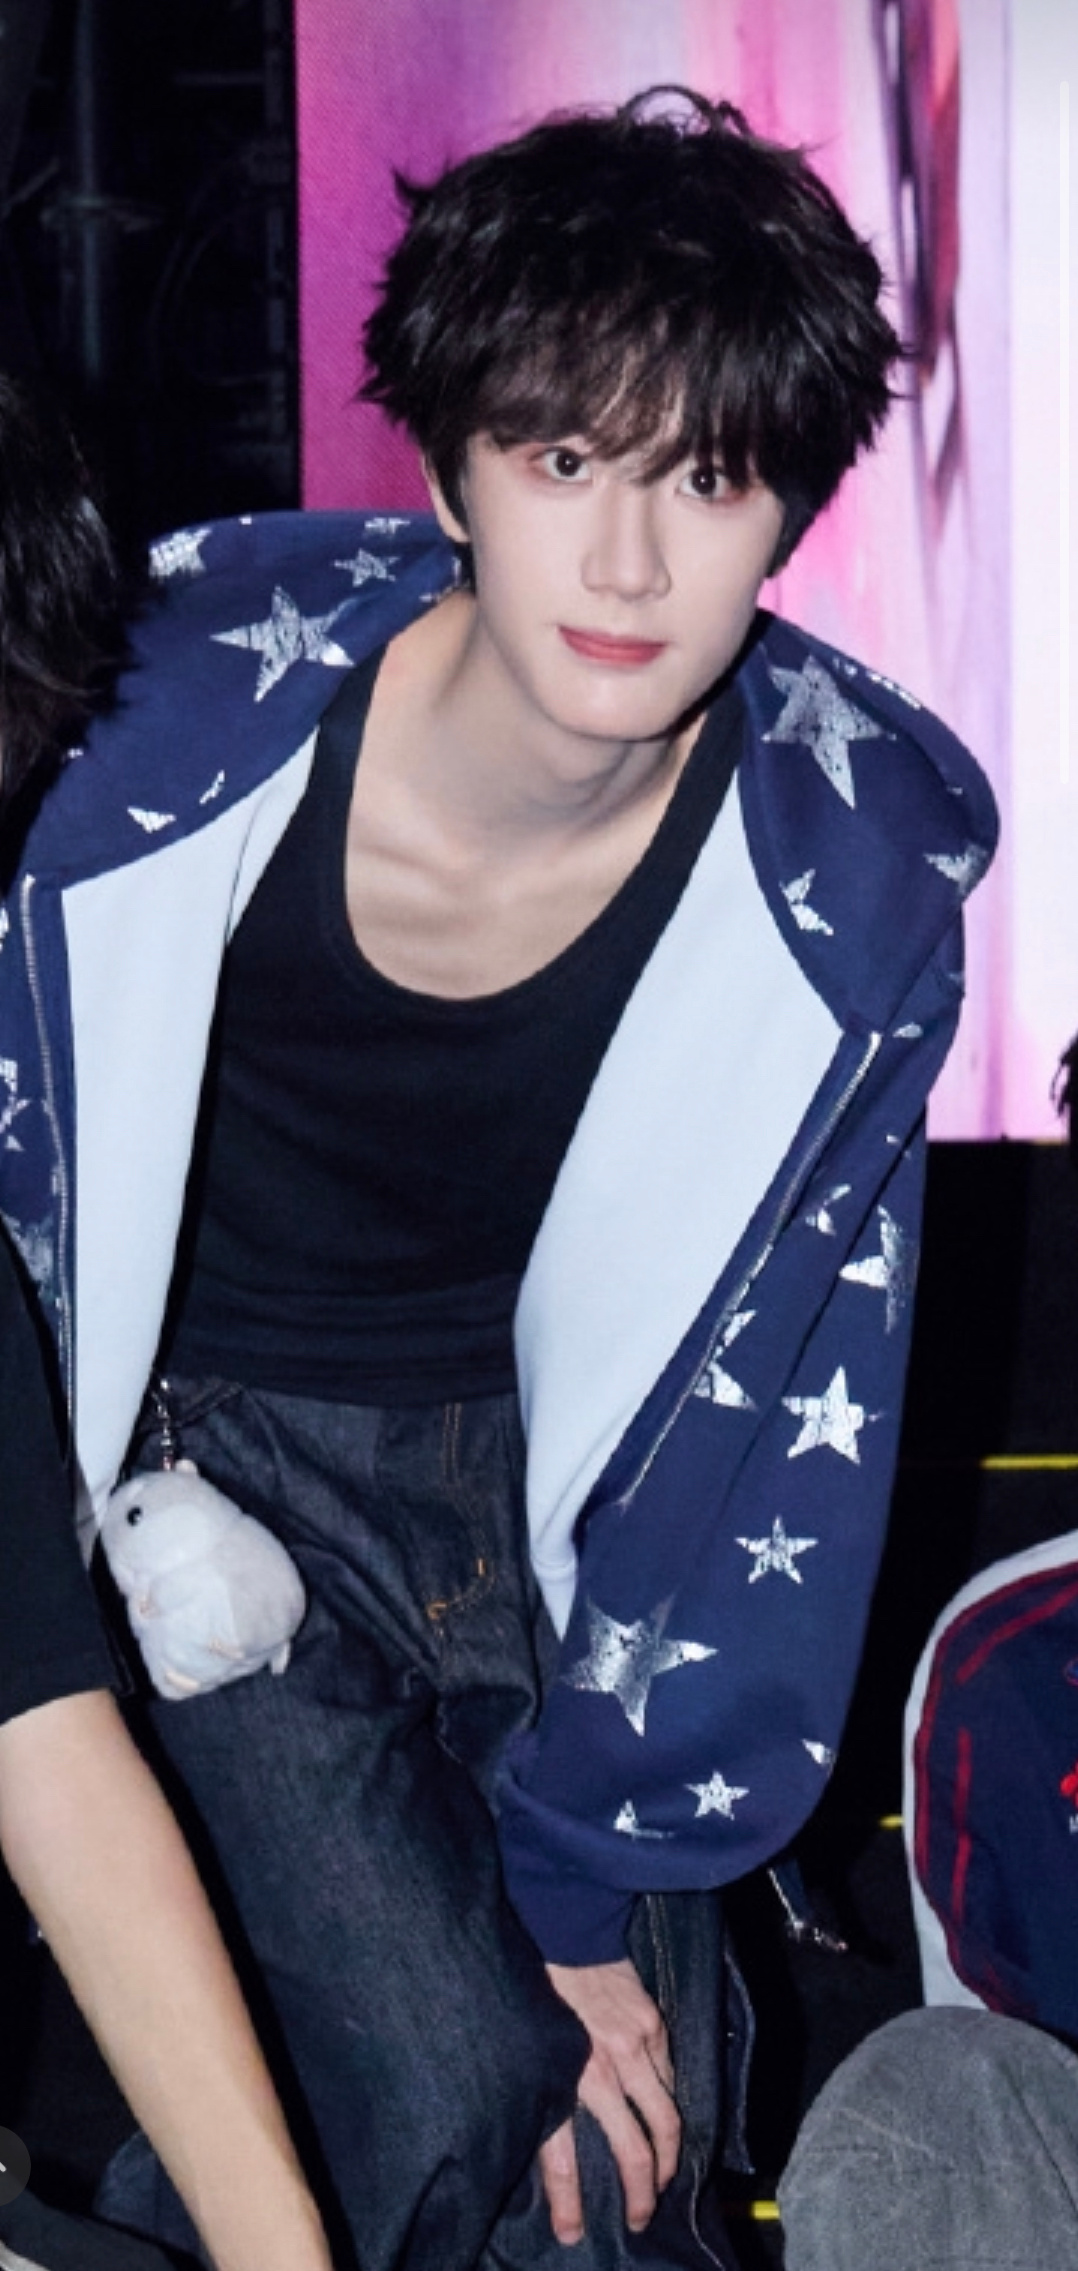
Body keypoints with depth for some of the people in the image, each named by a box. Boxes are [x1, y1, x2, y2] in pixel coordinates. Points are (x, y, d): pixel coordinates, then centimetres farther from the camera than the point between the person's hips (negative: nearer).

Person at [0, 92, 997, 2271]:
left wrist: (586, 1890, -6)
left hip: (538, 1464, 3)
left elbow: (775, 1429, -8)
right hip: (201, 1451, -3)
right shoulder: (182, 737, -24)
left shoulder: (852, 885, -17)